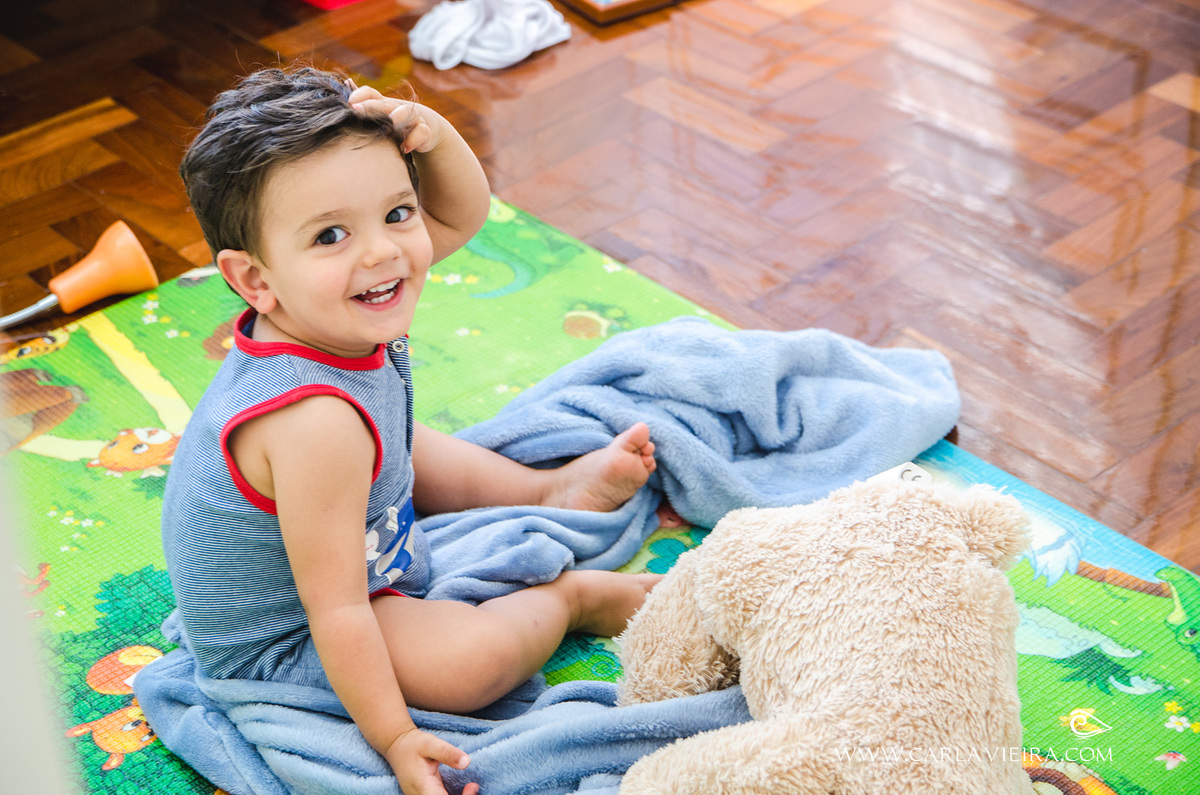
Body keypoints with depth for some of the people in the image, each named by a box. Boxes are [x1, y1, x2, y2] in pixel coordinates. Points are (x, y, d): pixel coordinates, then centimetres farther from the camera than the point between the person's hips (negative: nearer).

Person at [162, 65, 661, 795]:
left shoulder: (342, 316, -15)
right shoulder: (315, 422, -41)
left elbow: (463, 213, -1)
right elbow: (336, 614, -33)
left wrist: (430, 133, -22)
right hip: (286, 644, -9)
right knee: (478, 658, -26)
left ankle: (553, 491, 42)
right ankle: (569, 593, 4)